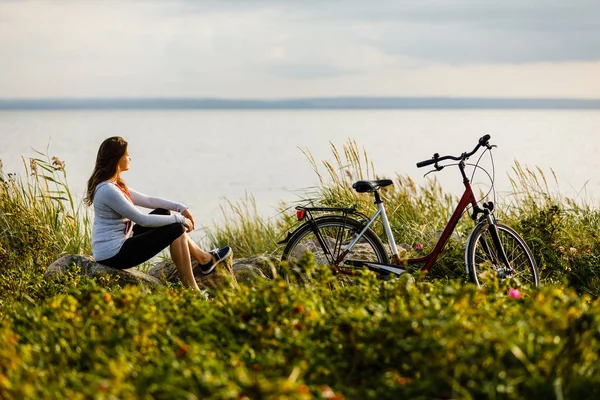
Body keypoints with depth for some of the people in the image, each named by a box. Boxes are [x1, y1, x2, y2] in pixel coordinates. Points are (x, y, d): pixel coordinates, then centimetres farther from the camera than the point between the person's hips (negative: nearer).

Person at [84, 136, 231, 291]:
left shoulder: (115, 184, 9)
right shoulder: (108, 190, -22)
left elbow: (147, 200, 15)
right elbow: (143, 220, -22)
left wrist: (180, 207, 5)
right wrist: (179, 219, -12)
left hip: (120, 243, 10)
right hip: (113, 255, -10)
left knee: (164, 213, 15)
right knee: (175, 229, -8)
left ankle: (205, 259, 23)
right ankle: (190, 289, -2)